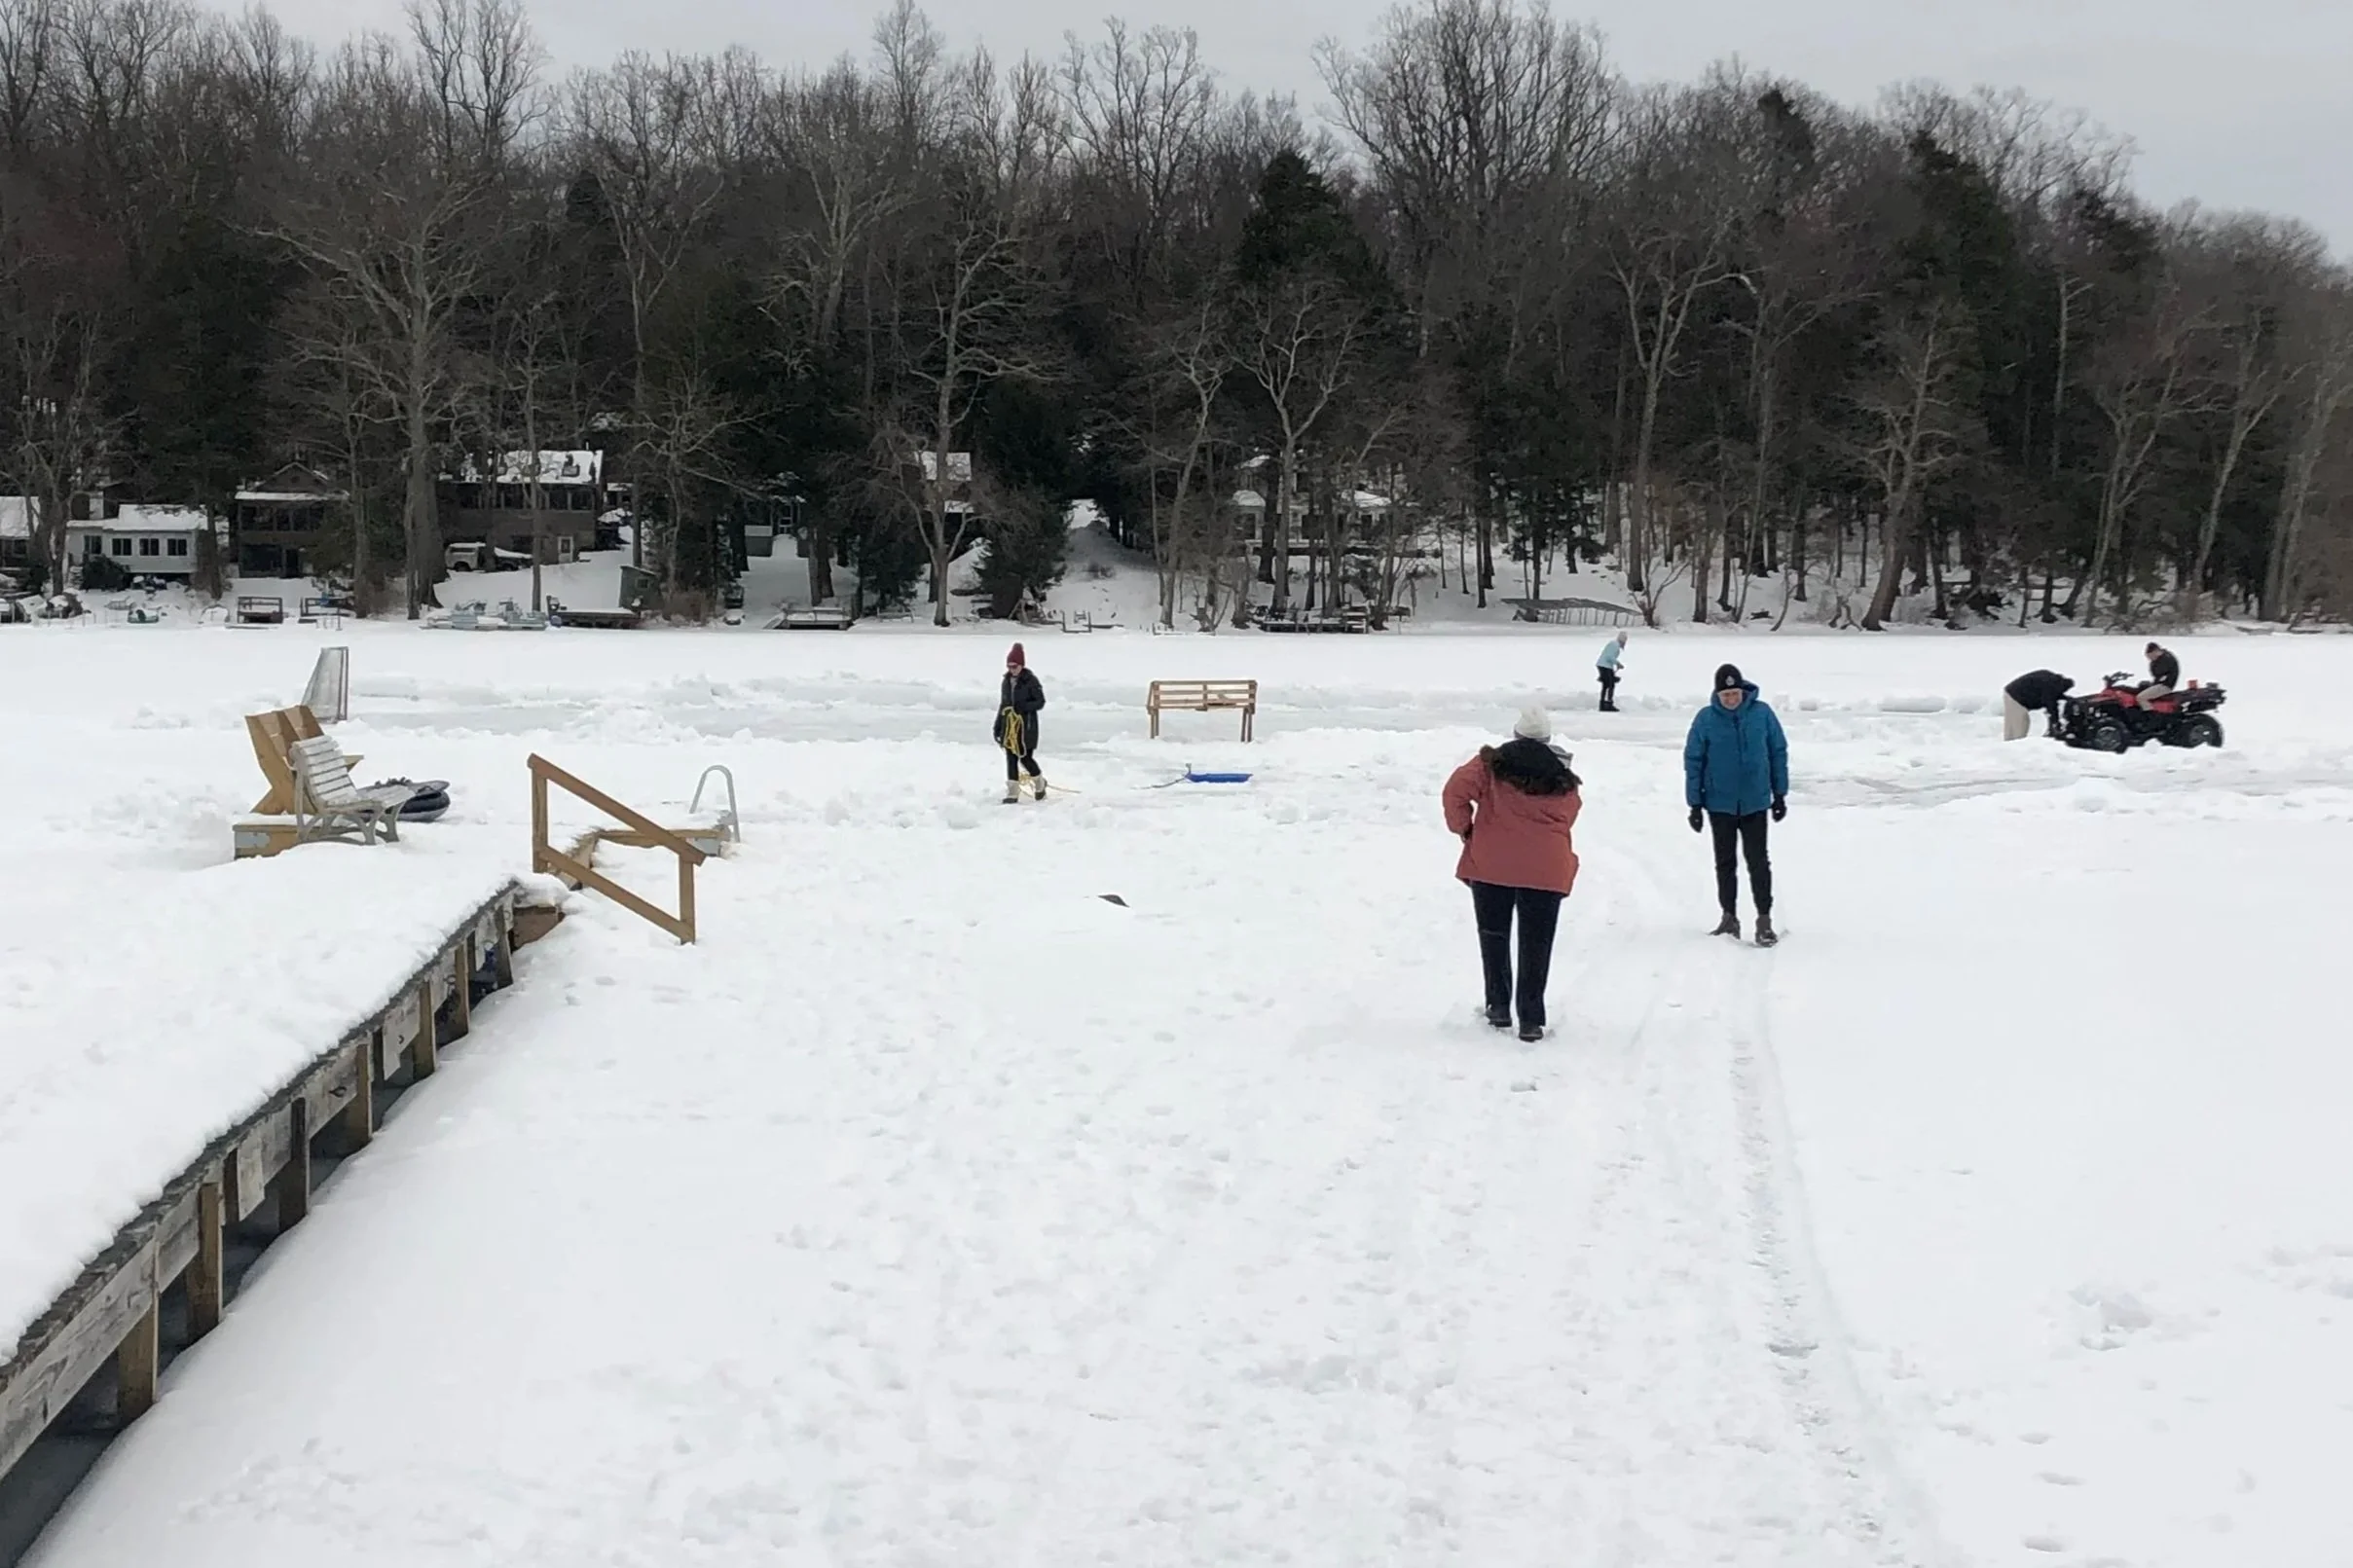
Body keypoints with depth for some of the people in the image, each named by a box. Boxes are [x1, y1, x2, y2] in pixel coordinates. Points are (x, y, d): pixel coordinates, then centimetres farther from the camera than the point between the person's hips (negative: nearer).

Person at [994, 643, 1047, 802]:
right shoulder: (1006, 681, 10)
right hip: (1009, 725, 5)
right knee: (1011, 759, 2)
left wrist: (1023, 707, -22)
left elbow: (1040, 702, -8)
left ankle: (1039, 783, 26)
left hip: (1026, 726, -5)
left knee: (1026, 758, -1)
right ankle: (1012, 793, 6)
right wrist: (998, 726, 14)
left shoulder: (1030, 681, -9)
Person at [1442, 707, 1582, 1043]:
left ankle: (1498, 1005, 17)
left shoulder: (1492, 764, 1)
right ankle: (1531, 1020, 3)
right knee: (1535, 945, 6)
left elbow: (1457, 790, -8)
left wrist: (1463, 828, 4)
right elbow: (1567, 817, 8)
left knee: (1494, 936, 17)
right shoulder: (1563, 779, 9)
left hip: (1491, 863, -1)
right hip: (1545, 870, 1)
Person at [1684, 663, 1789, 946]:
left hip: (1755, 803, -1)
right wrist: (1695, 803, -3)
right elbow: (1693, 761, -2)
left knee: (1758, 862, -3)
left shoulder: (1762, 713, -7)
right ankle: (1729, 917, 22)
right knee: (1725, 863, 11)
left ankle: (1764, 920, 3)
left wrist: (1780, 793, 4)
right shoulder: (1706, 719, -8)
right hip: (1719, 804, 1)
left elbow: (1778, 752, 3)